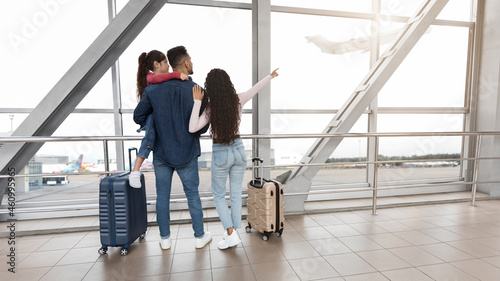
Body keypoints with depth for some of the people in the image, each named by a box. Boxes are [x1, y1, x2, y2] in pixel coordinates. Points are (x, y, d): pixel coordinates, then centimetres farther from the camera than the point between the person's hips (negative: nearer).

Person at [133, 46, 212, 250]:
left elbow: (138, 116, -1)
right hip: (187, 154, -1)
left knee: (162, 195, 15)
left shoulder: (154, 89, -7)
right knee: (192, 194, 12)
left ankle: (165, 239, 29)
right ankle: (200, 236, 27)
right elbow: (202, 127, -12)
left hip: (161, 153, 2)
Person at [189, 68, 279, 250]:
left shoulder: (211, 109, -16)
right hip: (238, 150, 4)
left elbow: (192, 128, -25)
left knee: (219, 195, 14)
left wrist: (197, 101, -20)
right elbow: (256, 88, 10)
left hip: (220, 154, -3)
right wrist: (271, 76, 27)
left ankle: (230, 234, 10)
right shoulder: (238, 101, -6)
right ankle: (234, 232, 25)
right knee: (236, 194, 14)